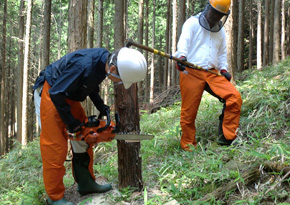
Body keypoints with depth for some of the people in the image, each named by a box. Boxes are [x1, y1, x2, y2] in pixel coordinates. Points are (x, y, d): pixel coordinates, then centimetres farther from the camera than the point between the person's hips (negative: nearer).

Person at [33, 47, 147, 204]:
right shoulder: (84, 66, -36)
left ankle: (86, 184, 22)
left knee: (82, 140, 10)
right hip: (50, 92, -9)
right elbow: (56, 93, -29)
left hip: (67, 95, 9)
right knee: (55, 144, -9)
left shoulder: (105, 58, -9)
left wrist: (100, 106, -1)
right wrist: (71, 122, -20)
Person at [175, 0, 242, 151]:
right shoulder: (192, 23, 5)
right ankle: (188, 147, 13)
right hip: (191, 72, -4)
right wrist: (182, 56, -32)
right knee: (188, 113, -4)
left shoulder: (220, 31, 23)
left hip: (212, 74, 5)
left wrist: (223, 69, 13)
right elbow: (184, 40, -12)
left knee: (235, 97, -17)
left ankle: (226, 139, -10)